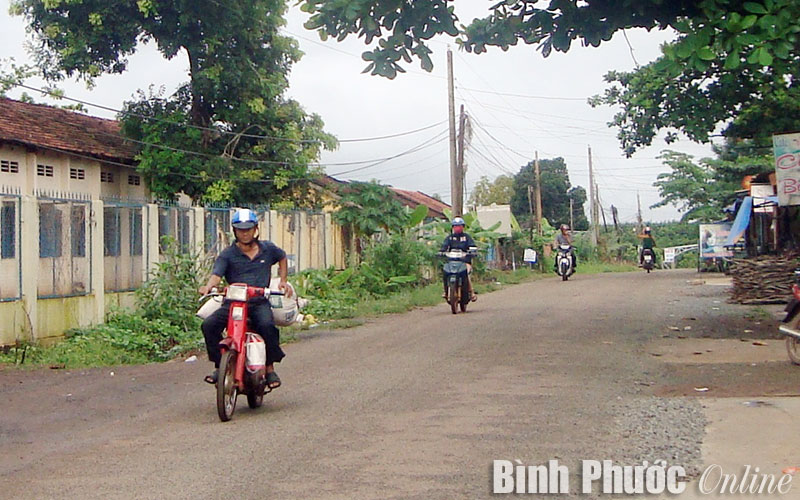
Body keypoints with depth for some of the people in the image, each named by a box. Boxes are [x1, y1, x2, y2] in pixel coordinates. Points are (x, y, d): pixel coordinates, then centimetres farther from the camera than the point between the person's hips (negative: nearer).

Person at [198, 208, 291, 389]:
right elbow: (217, 274, -10)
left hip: (259, 301, 0)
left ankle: (270, 368, -13)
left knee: (267, 325, -32)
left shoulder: (268, 249, 14)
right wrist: (208, 286, -32)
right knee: (209, 324, -24)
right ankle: (219, 365, -8)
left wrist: (283, 281, 22)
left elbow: (282, 257, 35)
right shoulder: (227, 255, 6)